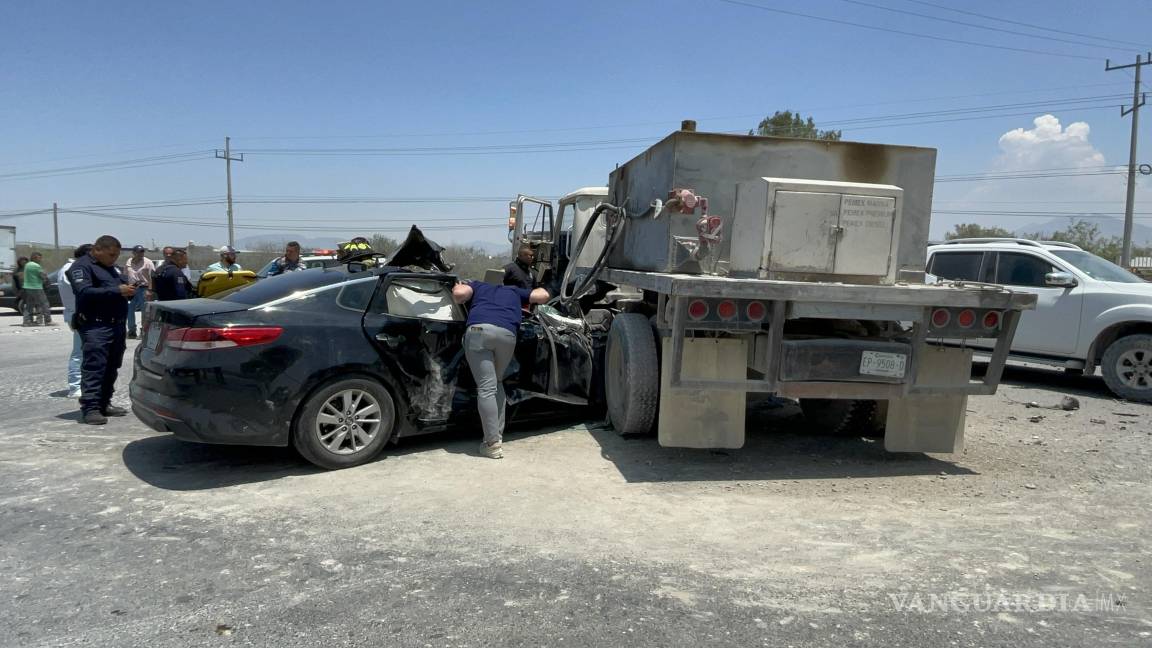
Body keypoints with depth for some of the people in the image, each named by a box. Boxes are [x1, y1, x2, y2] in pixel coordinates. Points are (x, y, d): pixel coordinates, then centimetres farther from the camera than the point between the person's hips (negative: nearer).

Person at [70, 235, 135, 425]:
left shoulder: (112, 267, 22)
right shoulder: (82, 266, -4)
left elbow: (123, 286, 27)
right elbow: (84, 292, -19)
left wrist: (129, 290, 2)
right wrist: (117, 290, -24)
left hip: (117, 325, 8)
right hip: (95, 326, -8)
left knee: (111, 368, 11)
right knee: (94, 367, -11)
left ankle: (104, 404, 18)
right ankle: (90, 408, -10)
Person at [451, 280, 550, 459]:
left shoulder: (477, 286, 33)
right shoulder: (514, 291, 38)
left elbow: (460, 293, 13)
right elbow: (544, 295, 36)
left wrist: (458, 287, 35)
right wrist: (531, 294, 56)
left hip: (478, 329, -2)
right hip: (507, 334, 2)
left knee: (486, 387, -2)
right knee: (497, 383, 22)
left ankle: (493, 443, -8)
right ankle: (498, 436, 17)